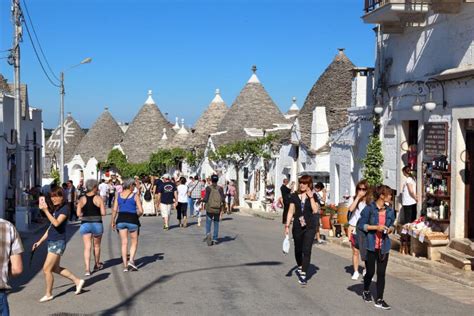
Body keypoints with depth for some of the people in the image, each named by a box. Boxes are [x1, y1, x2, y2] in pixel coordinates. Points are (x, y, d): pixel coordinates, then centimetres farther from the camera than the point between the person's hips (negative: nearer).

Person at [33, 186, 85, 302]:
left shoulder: (64, 208, -13)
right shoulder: (54, 209, 13)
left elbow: (56, 223, -27)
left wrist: (46, 210, -29)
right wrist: (40, 241, 17)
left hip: (58, 242, -9)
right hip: (52, 242, 9)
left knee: (46, 269, -5)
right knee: (55, 268, 16)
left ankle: (48, 294, 9)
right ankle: (77, 281, 27)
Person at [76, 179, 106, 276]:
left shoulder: (82, 199, 1)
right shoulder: (98, 198, -6)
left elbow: (78, 214, -5)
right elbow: (103, 213, -10)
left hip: (85, 224, 1)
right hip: (97, 224, -1)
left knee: (87, 247, 0)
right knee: (96, 246, 18)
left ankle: (87, 269, -12)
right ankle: (97, 265, 34)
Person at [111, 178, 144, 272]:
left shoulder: (118, 195, 6)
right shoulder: (135, 196, -4)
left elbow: (114, 210, 2)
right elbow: (140, 211, -7)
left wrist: (113, 221, 11)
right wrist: (137, 216, 13)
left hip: (121, 219, 3)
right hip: (132, 219, -3)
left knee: (124, 243, 9)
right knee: (134, 242, 13)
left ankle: (125, 265, 9)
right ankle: (131, 260, -4)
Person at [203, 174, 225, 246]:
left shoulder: (208, 188, -6)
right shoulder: (220, 188, -2)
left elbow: (206, 199, -11)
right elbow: (223, 199, -8)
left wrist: (202, 200, 9)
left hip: (209, 209, -2)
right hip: (218, 209, 2)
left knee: (208, 223, 5)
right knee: (216, 224, 13)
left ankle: (208, 233, -22)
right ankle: (214, 239, 13)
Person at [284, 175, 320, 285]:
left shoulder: (313, 196, 1)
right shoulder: (294, 196, 5)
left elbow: (315, 210, -11)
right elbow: (291, 211, 5)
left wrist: (311, 197, -15)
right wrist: (287, 225, -2)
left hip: (309, 227, -2)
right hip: (297, 227, 2)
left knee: (307, 250, -10)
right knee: (298, 250, 14)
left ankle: (303, 274, -8)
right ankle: (300, 267, 40)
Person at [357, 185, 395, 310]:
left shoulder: (390, 211, 4)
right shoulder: (369, 209, -9)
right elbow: (361, 225, -8)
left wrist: (390, 229, -6)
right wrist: (375, 227, -18)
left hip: (384, 246, 3)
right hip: (370, 245, -3)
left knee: (381, 273, 1)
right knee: (370, 271, 7)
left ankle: (379, 300, 8)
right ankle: (366, 291, 35)